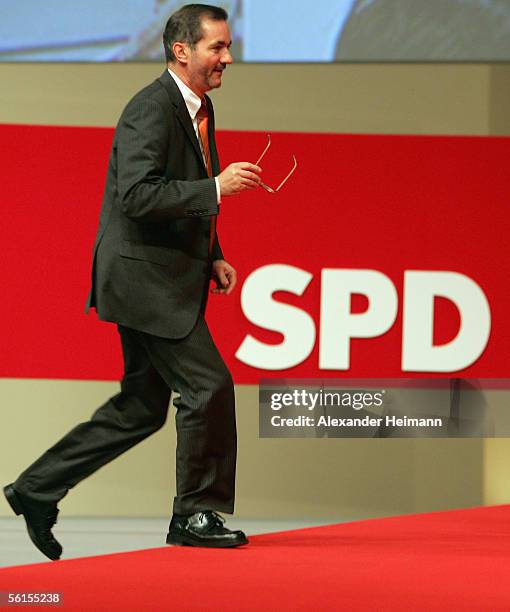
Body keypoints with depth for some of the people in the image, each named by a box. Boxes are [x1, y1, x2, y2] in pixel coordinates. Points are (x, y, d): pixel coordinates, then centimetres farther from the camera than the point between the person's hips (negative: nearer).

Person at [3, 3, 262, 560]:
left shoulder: (197, 108, 15)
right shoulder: (151, 109, -17)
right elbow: (137, 196, -26)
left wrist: (212, 259, 12)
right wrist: (216, 188, -28)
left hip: (167, 279, 10)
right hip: (144, 278, -10)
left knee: (140, 408, 13)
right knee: (208, 386, -9)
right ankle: (196, 515, 3)